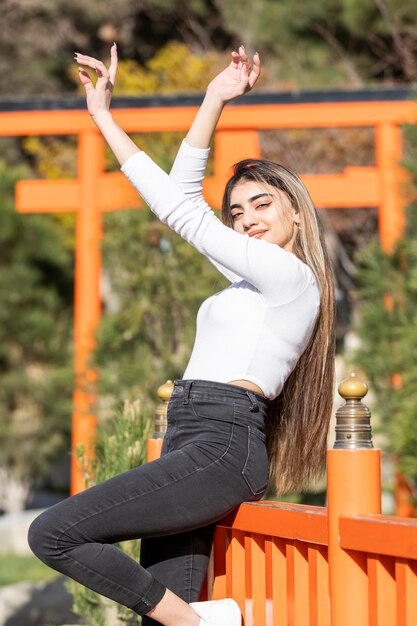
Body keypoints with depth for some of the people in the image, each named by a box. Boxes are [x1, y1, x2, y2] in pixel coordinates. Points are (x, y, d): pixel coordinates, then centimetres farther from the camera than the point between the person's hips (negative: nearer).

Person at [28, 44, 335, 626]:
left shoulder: (288, 274, -5)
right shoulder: (258, 276, 22)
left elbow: (179, 208, -4)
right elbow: (185, 195, 23)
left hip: (221, 445, -10)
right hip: (198, 448, 10)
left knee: (51, 534, -15)